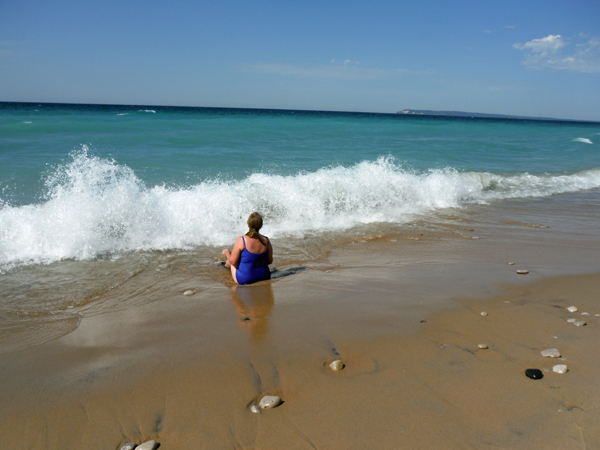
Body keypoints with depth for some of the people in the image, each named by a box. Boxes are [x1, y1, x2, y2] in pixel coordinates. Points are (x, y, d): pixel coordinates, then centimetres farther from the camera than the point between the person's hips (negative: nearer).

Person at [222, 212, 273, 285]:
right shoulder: (266, 241, -11)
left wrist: (227, 253, 8)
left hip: (244, 279, -3)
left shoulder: (241, 240, -22)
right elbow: (270, 261, 0)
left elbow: (233, 261, -14)